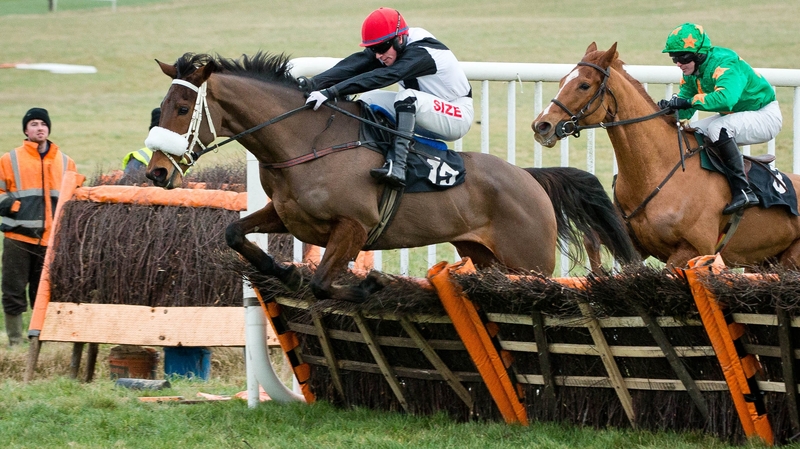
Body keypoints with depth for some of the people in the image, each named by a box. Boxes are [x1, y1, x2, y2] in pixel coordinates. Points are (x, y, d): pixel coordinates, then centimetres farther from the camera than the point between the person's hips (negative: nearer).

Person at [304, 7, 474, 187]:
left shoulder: (421, 53, -29)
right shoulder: (386, 46, -8)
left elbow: (382, 77, -42)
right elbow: (351, 67, -21)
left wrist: (331, 92, -50)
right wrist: (311, 84, -37)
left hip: (458, 117, -8)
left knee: (406, 96, -34)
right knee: (367, 99, -3)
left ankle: (397, 168, -40)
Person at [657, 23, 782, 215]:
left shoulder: (725, 64, -30)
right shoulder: (692, 71, -3)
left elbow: (725, 98, -48)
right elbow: (685, 105, -2)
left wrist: (688, 101, -47)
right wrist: (670, 107, -25)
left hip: (765, 116, -9)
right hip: (734, 117, 9)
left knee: (717, 128, -34)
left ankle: (743, 191, -34)